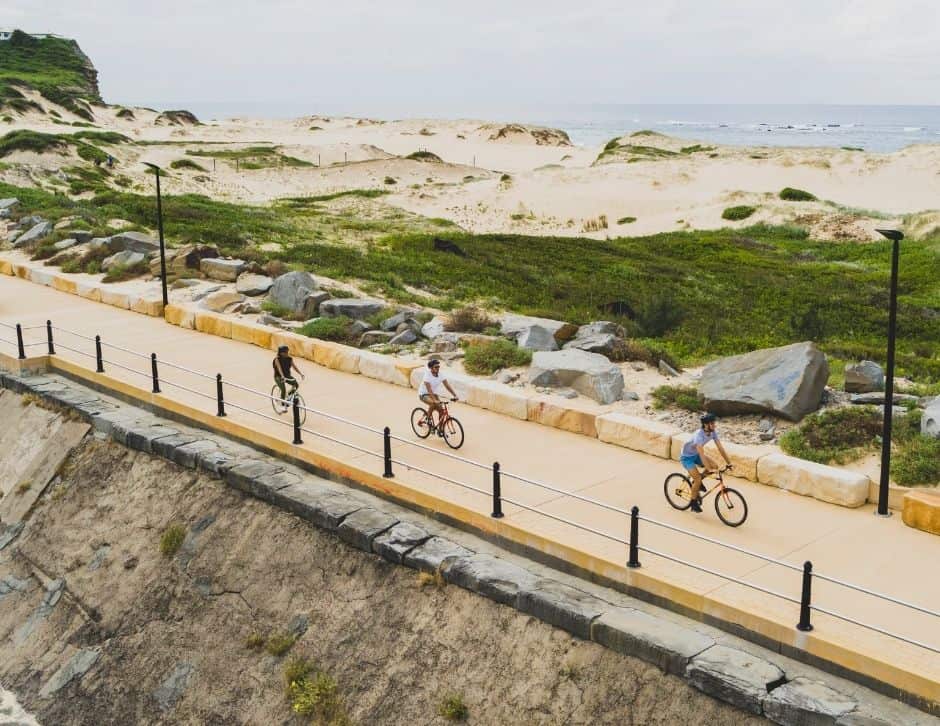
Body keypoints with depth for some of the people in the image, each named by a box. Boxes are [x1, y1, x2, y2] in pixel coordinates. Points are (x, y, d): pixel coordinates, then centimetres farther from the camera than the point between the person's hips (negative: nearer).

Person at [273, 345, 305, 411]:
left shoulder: (289, 359, -3)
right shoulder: (277, 359, -17)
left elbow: (295, 367, -11)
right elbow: (279, 368, -32)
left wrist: (301, 374, -27)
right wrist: (282, 376, -49)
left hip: (288, 375, 5)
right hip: (279, 377, -5)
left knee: (296, 384, -18)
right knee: (283, 389, -26)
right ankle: (283, 405, -9)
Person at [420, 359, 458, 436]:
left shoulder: (440, 374, -9)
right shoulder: (427, 375, -26)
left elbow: (447, 385, -10)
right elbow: (429, 389, -34)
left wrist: (455, 395, -21)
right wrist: (435, 400, -46)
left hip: (434, 393, 6)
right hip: (424, 394, -6)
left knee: (441, 410, -8)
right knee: (433, 403, -36)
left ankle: (440, 430, 6)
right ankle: (428, 418, -10)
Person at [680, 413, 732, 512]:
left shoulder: (713, 432, -14)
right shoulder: (699, 435, -35)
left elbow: (720, 448, -10)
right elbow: (702, 454, -40)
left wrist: (729, 463, -12)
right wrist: (709, 470, -45)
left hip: (696, 455, 7)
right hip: (687, 457, -7)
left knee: (714, 466, -12)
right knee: (698, 478, -18)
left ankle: (697, 482, 11)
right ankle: (694, 502, 2)